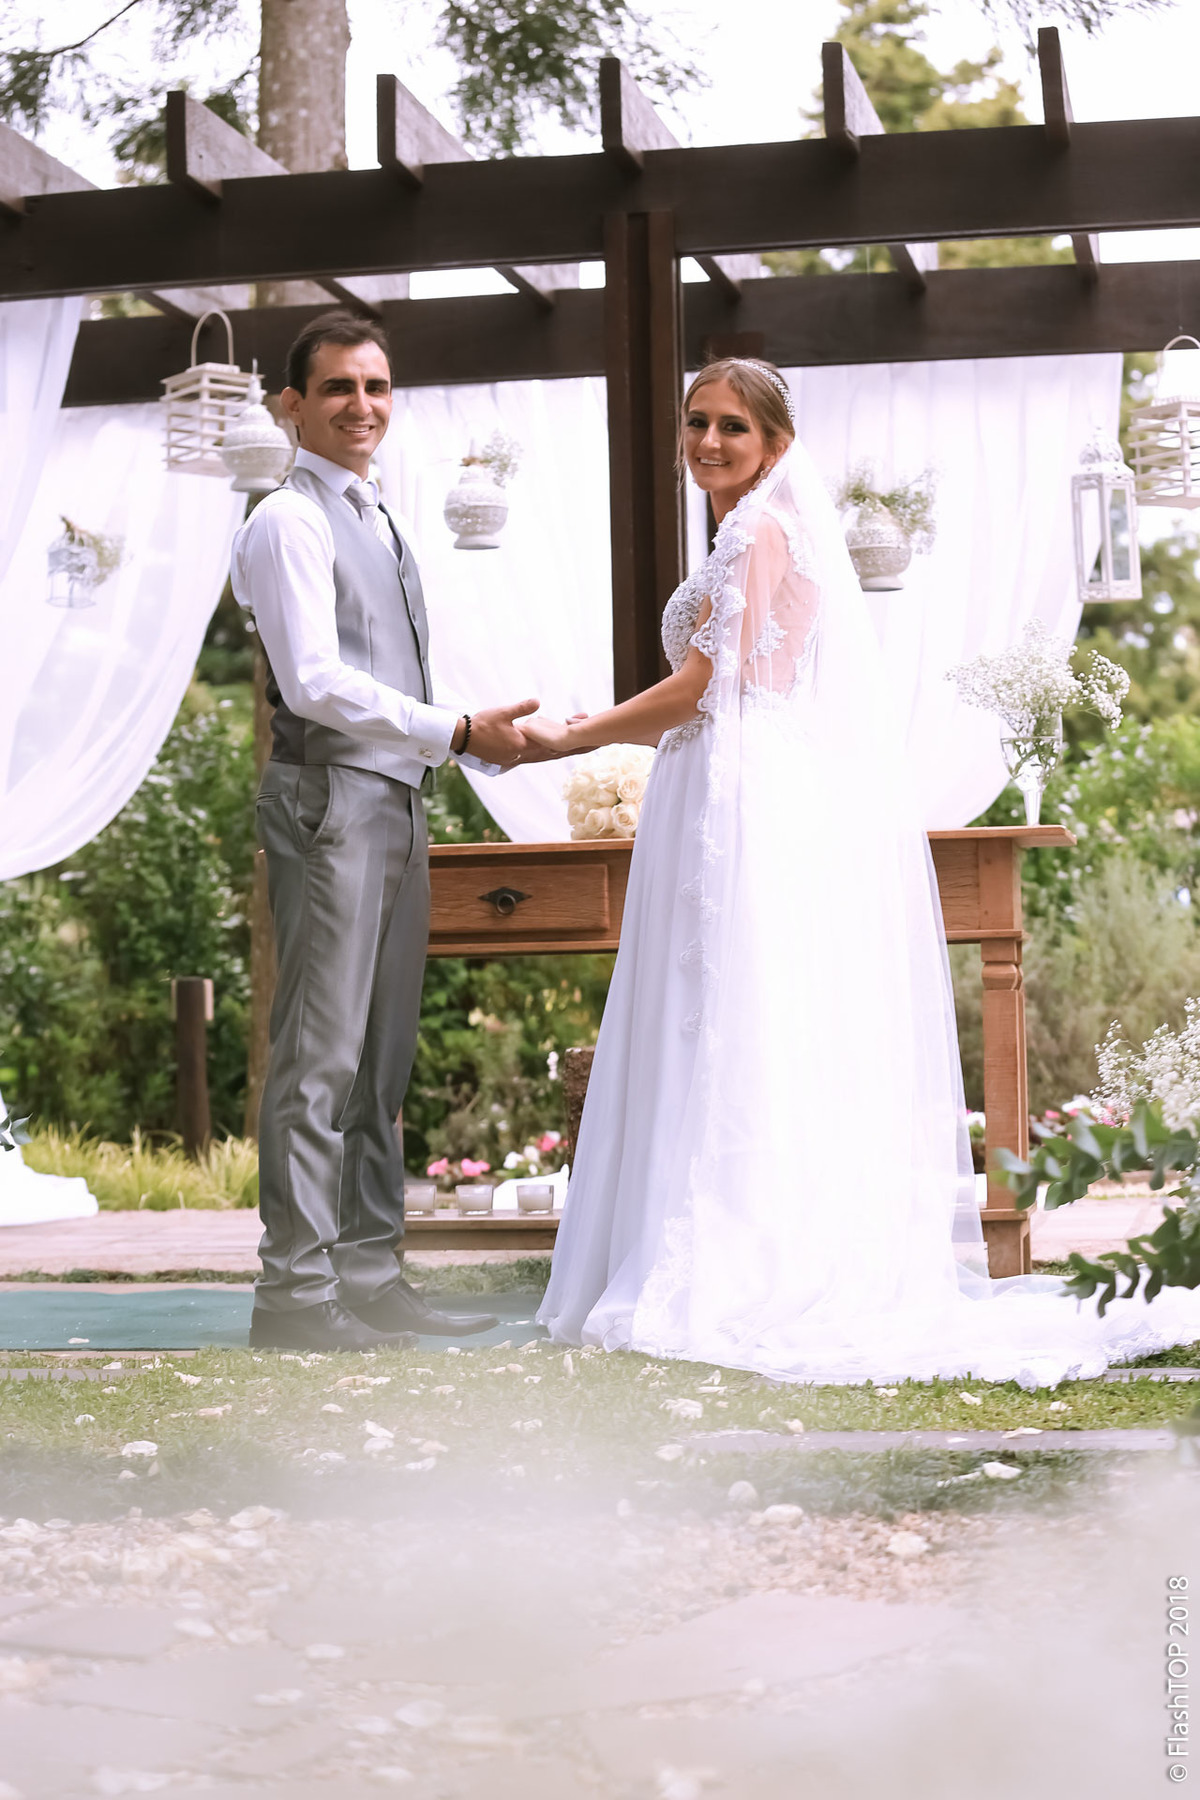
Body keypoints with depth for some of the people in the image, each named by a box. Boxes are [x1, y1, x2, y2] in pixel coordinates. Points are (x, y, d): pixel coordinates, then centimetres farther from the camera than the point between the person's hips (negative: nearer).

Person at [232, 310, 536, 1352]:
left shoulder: (379, 523, 21)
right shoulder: (291, 522, -7)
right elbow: (317, 683, -18)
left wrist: (491, 738, 8)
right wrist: (458, 733, -17)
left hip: (397, 799, 9)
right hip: (330, 800, -9)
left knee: (383, 1060, 11)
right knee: (319, 1060, -9)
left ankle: (370, 1276, 17)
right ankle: (297, 1292, -5)